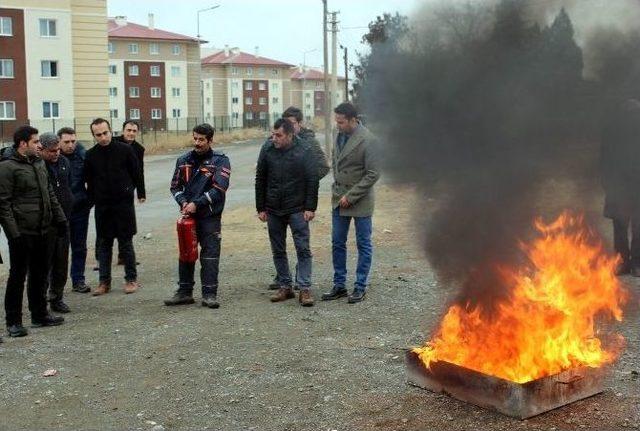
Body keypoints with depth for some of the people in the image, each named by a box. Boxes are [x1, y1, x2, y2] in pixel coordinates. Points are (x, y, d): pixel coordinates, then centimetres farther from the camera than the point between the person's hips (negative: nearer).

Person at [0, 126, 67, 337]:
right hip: (22, 232, -7)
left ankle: (40, 314, 27)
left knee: (39, 274, 15)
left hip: (41, 231, 7)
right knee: (17, 276, 1)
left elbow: (50, 194, 21)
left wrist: (60, 219, 15)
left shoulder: (39, 163, 13)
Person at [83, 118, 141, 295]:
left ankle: (131, 279, 13)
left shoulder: (125, 150, -5)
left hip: (124, 204, -3)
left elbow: (135, 175, 3)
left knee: (126, 243, 3)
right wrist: (93, 199, 4)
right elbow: (89, 181, 9)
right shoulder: (90, 155, 2)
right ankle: (104, 281, 15)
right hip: (102, 207, 3)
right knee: (103, 244, 8)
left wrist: (128, 192, 4)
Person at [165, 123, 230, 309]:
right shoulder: (183, 160, 10)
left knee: (210, 254, -4)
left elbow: (219, 189, -14)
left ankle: (209, 294, 1)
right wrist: (183, 202, -7)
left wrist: (197, 204, -18)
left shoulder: (220, 161, -4)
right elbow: (175, 185, 13)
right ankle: (184, 292, 18)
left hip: (210, 216, -4)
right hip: (188, 215, 4)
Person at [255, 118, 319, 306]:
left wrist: (310, 208, -10)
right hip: (273, 210, 3)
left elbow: (312, 181, -5)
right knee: (278, 251, 9)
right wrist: (261, 208, 3)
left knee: (303, 249, -5)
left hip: (297, 210, -3)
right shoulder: (267, 150, 0)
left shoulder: (304, 150, -8)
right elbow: (260, 180, 6)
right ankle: (285, 287, 19)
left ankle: (305, 289, -1)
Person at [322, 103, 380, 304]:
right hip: (339, 198, 7)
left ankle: (360, 287, 14)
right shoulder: (339, 135, 6)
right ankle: (339, 285, 19)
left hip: (360, 200, -7)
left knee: (363, 244, 5)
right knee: (337, 243, 9)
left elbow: (373, 174, -17)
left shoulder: (366, 140, -16)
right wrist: (336, 190, 11)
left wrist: (350, 196, -17)